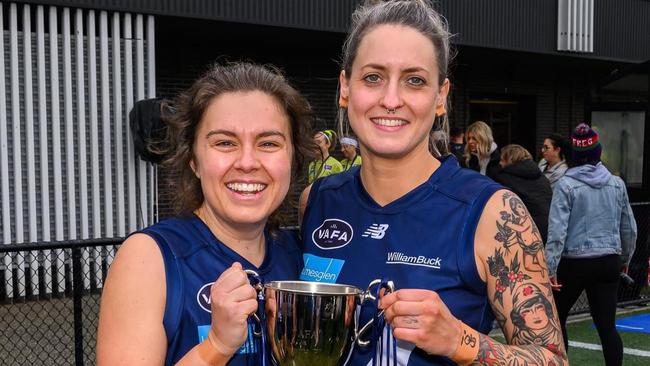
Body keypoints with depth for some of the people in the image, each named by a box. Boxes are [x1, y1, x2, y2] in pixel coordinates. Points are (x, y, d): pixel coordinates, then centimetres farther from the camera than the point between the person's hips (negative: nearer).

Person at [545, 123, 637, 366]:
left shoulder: (566, 185, -10)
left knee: (556, 318, 15)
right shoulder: (617, 184, 4)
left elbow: (557, 231, -16)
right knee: (607, 326, 5)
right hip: (609, 263, 4)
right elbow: (629, 228, 12)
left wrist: (551, 268, -13)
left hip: (574, 263, -3)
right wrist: (625, 258, 26)